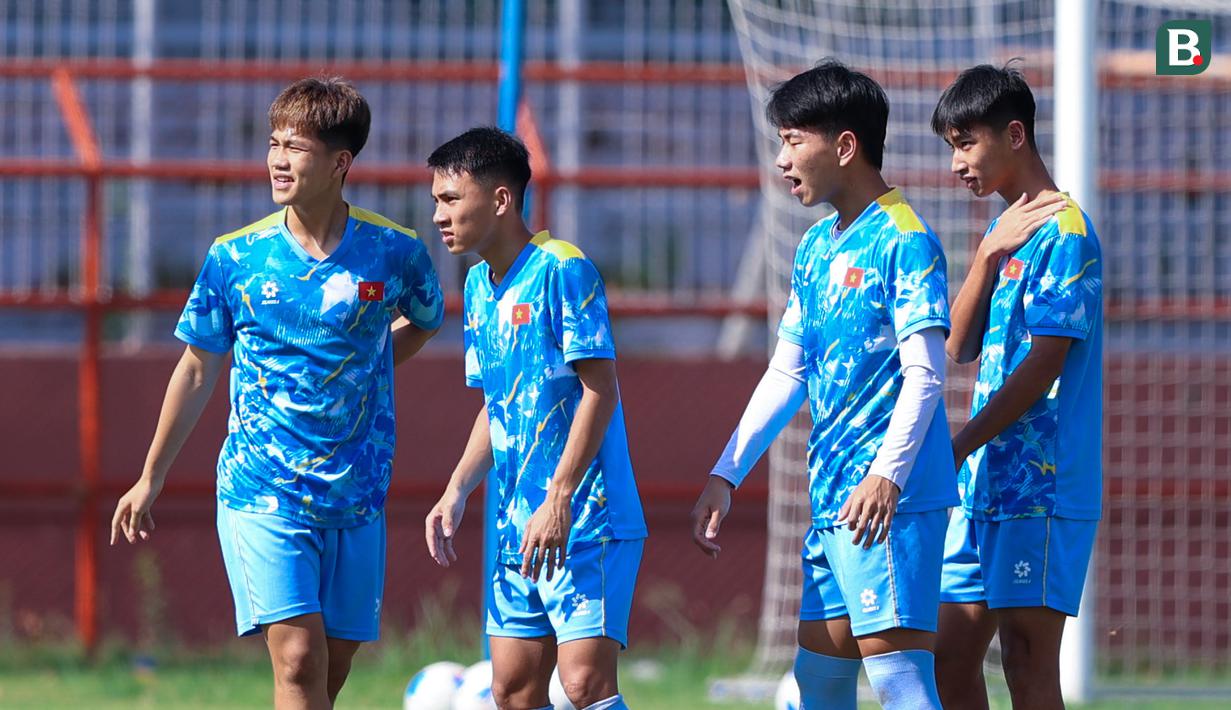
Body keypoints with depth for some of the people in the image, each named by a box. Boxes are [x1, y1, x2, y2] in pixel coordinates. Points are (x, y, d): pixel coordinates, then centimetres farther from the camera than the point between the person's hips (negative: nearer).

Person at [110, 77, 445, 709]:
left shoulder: (394, 253, -3)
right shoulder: (234, 257, -3)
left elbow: (425, 322, 21)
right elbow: (197, 371, 10)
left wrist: (357, 371, 7)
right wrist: (150, 479, 14)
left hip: (357, 497, 2)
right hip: (261, 491, -2)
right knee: (298, 658, -14)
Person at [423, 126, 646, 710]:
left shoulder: (562, 269, -11)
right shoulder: (479, 286, 14)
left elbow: (600, 389, -15)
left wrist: (559, 500, -20)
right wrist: (456, 493, 12)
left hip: (585, 523, -9)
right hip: (517, 528, 9)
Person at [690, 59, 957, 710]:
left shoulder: (904, 239, -9)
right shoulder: (815, 249, 17)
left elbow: (925, 374, -16)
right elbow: (785, 376, 23)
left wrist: (887, 474, -27)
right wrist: (725, 476, 20)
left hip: (889, 501, -9)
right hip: (828, 498, 9)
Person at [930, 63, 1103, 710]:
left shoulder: (1062, 232, -10)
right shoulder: (1002, 234, 17)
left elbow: (1043, 365, -16)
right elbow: (958, 348, 10)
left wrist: (954, 451, -15)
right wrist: (988, 256, -4)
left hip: (1040, 486, -9)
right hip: (984, 487, 9)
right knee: (949, 656, 7)